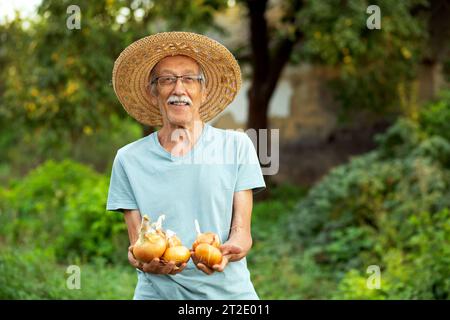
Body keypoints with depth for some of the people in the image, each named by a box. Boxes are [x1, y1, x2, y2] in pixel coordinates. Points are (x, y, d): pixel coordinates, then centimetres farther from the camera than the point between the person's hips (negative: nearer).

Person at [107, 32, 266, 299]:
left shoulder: (235, 146, 6)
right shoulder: (129, 159, 7)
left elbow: (242, 233, 2)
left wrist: (226, 252, -18)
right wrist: (144, 260, -17)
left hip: (226, 289, -1)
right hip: (159, 291, 1)